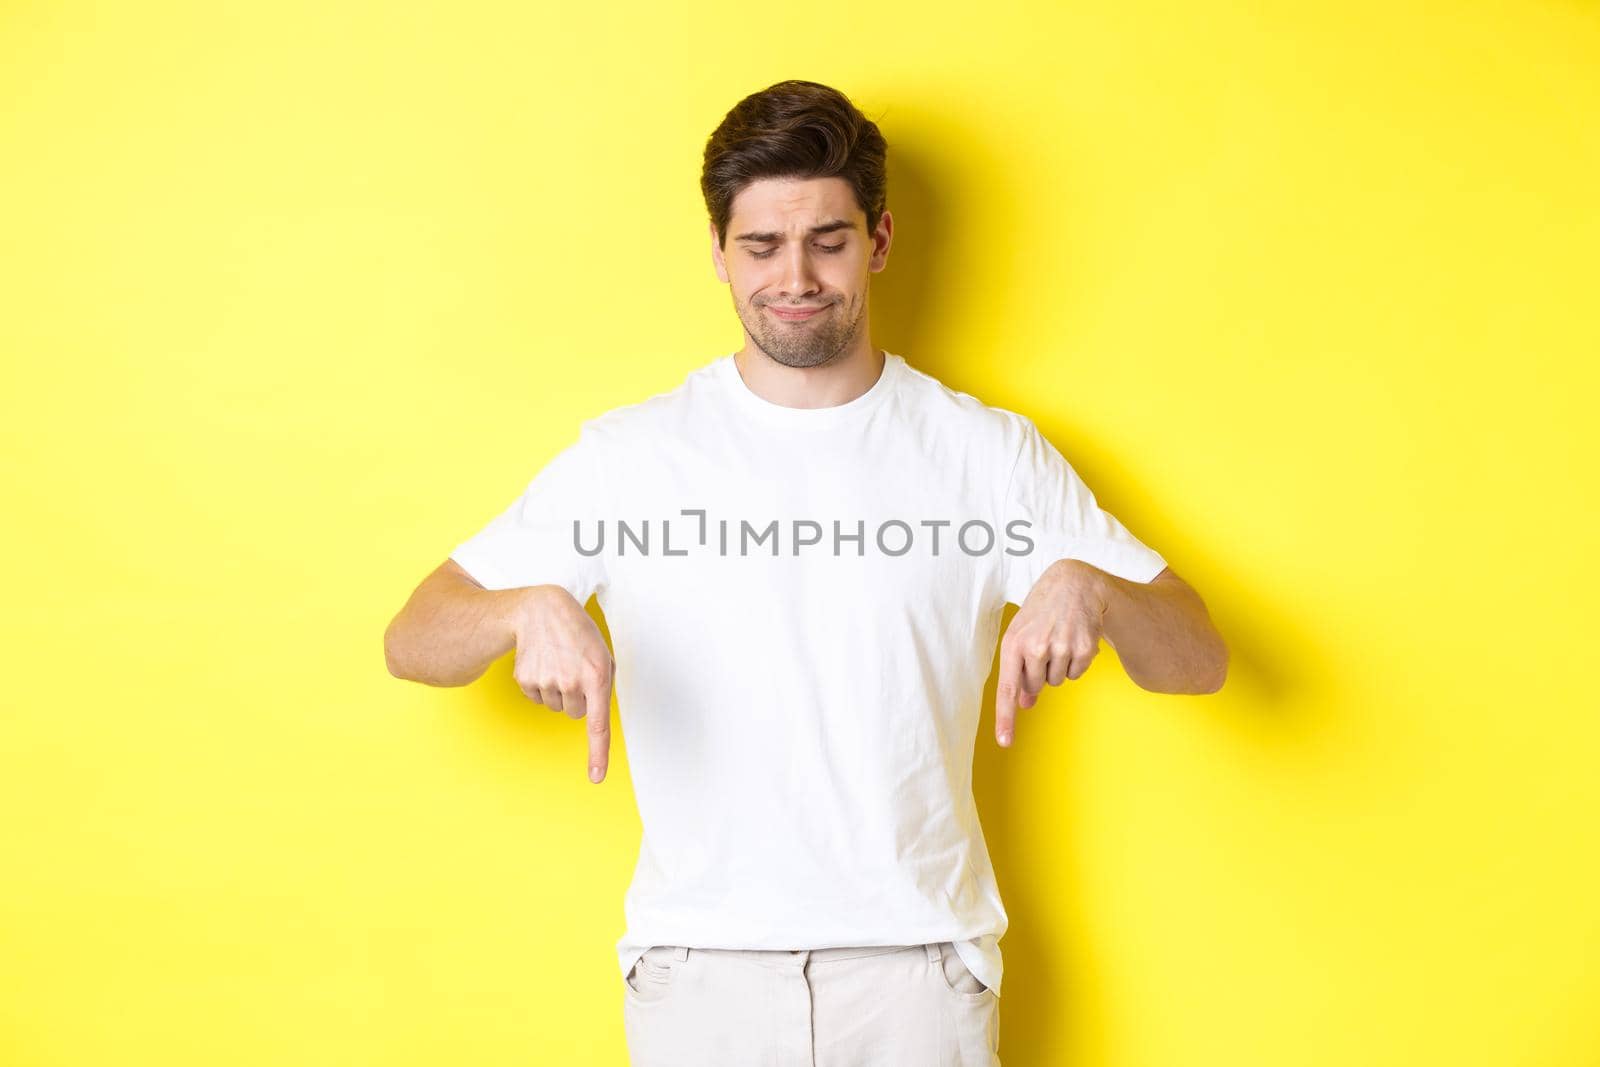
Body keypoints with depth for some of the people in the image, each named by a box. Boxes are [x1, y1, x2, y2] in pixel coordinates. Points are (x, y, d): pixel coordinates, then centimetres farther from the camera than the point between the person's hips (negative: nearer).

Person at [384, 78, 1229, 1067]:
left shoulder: (992, 453, -1)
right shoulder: (626, 456, -1)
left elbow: (1201, 661, -2)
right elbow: (411, 641, -2)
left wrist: (1090, 588, -24)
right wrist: (527, 609, -24)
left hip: (917, 963, 0)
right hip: (698, 970, 0)